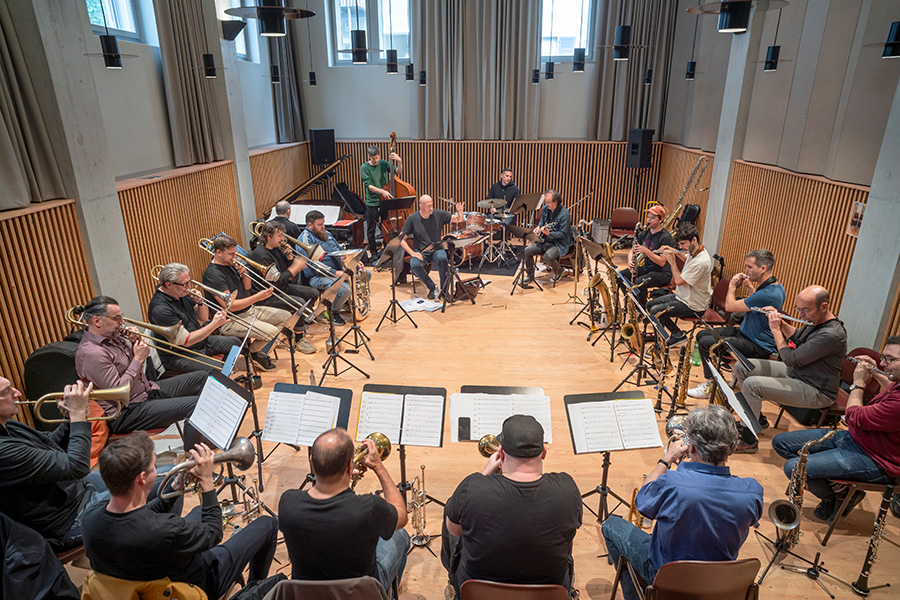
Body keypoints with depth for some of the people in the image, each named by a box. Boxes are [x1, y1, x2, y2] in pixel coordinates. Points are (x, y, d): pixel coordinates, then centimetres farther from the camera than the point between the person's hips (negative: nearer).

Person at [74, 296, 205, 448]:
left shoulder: (112, 337, 7)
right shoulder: (92, 353, -22)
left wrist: (135, 344, -2)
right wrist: (138, 359, -19)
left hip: (148, 389, 10)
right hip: (126, 414, -10)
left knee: (202, 377, 8)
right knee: (196, 405, -25)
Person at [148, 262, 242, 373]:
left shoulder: (180, 293, 1)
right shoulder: (160, 309, -27)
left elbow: (203, 318, 9)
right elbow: (187, 341, -26)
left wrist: (201, 302, -12)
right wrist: (214, 324, -28)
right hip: (178, 355, -9)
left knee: (235, 342, 13)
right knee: (218, 370, -29)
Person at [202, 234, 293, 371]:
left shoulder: (230, 264, 8)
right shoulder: (213, 275, -21)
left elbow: (247, 287, 16)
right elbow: (230, 306, -26)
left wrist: (244, 274, -6)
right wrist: (257, 297, -29)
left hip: (249, 309, 10)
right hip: (231, 320, -10)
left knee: (286, 316, 6)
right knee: (271, 331, -28)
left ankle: (258, 348, 11)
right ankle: (253, 352, 4)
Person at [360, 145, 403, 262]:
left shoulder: (384, 164, 1)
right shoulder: (364, 167, -7)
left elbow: (398, 172, -8)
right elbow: (369, 186, -16)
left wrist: (399, 161, -27)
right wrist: (382, 191, -29)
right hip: (372, 203, -2)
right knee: (371, 229, 7)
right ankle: (373, 251, 23)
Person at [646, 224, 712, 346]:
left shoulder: (701, 262, -30)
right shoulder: (693, 252, 0)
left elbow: (679, 281, -27)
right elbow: (685, 257, 28)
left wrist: (672, 261, -17)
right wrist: (672, 250, 11)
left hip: (692, 306, -10)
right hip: (681, 296, 10)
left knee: (656, 311, -20)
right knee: (650, 304, 10)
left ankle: (679, 335, -1)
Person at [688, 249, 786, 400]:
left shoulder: (767, 294, -29)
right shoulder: (776, 286, 4)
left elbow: (730, 306, -21)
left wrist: (732, 286, -4)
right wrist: (750, 286, 14)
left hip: (758, 347, -10)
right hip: (745, 332, 10)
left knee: (706, 342, -21)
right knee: (702, 335, 7)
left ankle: (710, 386, -5)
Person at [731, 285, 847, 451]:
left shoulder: (831, 335, -29)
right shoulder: (816, 321, 1)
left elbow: (791, 359, -26)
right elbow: (797, 337, 21)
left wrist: (775, 329, -16)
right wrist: (781, 322, 2)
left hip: (816, 392, -10)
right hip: (794, 373, 10)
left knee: (751, 384, -27)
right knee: (741, 366, 3)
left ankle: (749, 439, -12)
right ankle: (757, 418, 18)